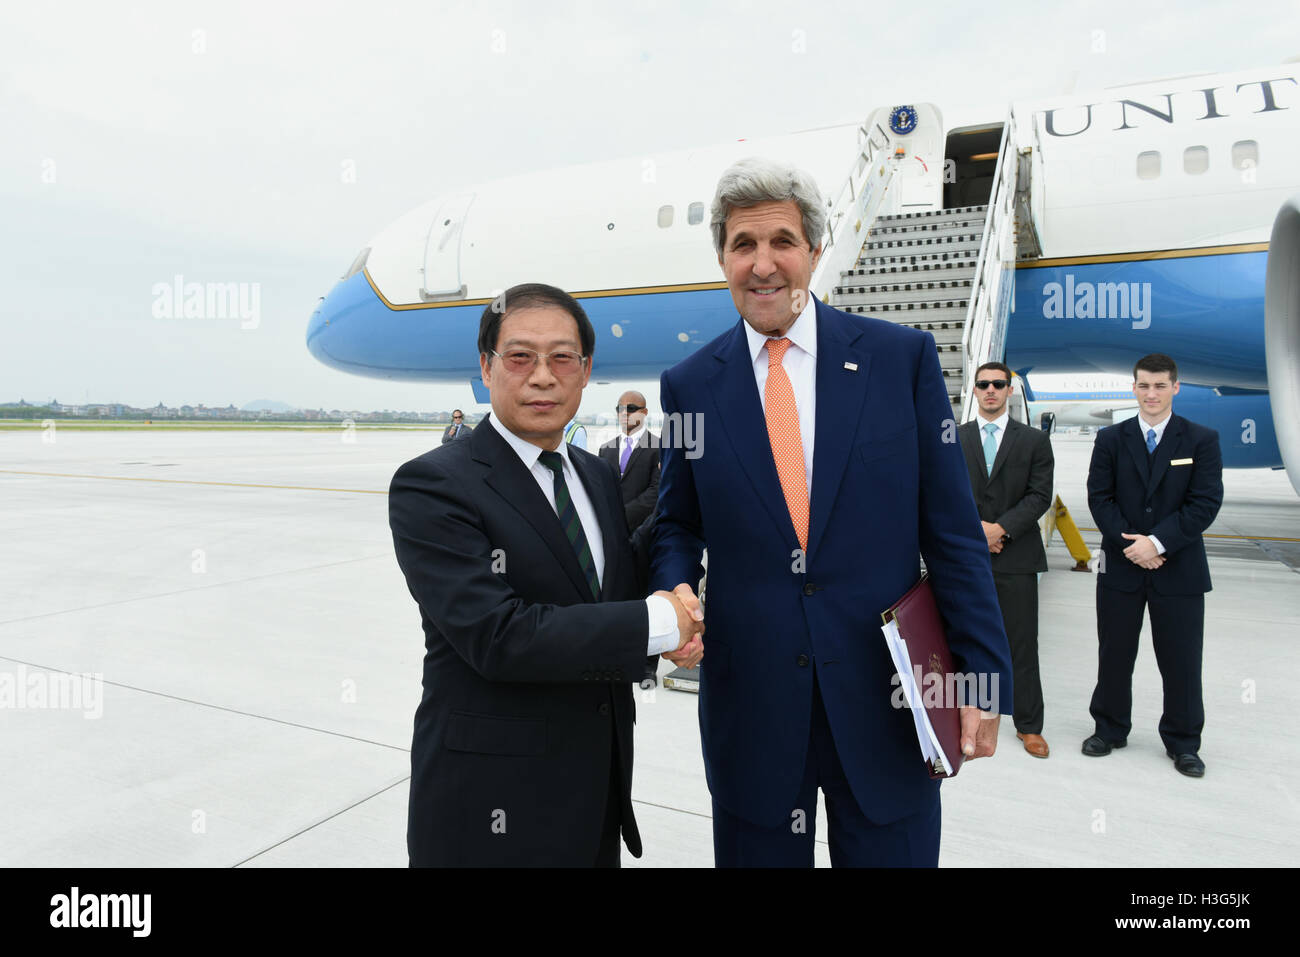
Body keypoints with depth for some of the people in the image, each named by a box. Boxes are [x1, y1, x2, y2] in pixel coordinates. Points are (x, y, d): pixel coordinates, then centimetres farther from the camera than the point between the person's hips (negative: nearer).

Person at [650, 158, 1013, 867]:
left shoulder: (903, 357, -2)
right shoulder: (689, 385, 1)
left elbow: (952, 531, -2)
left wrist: (982, 674, -4)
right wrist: (676, 593, -12)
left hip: (884, 699, 0)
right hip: (749, 705, 1)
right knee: (759, 852, 16)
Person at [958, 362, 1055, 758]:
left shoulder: (1034, 440, 5)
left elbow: (1040, 496, -3)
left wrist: (1001, 528, -15)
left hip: (1016, 557, -1)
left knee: (1022, 644, 3)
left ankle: (1028, 725, 15)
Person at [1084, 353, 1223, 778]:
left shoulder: (1202, 440, 0)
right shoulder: (1111, 438, 4)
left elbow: (1206, 503, -8)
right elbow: (1099, 497, 0)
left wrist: (1157, 542, -17)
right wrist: (1129, 542, -13)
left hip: (1179, 568, -1)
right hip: (1121, 566, 1)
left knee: (1180, 661, 6)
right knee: (1114, 655, 10)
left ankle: (1183, 743, 23)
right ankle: (1110, 730, 26)